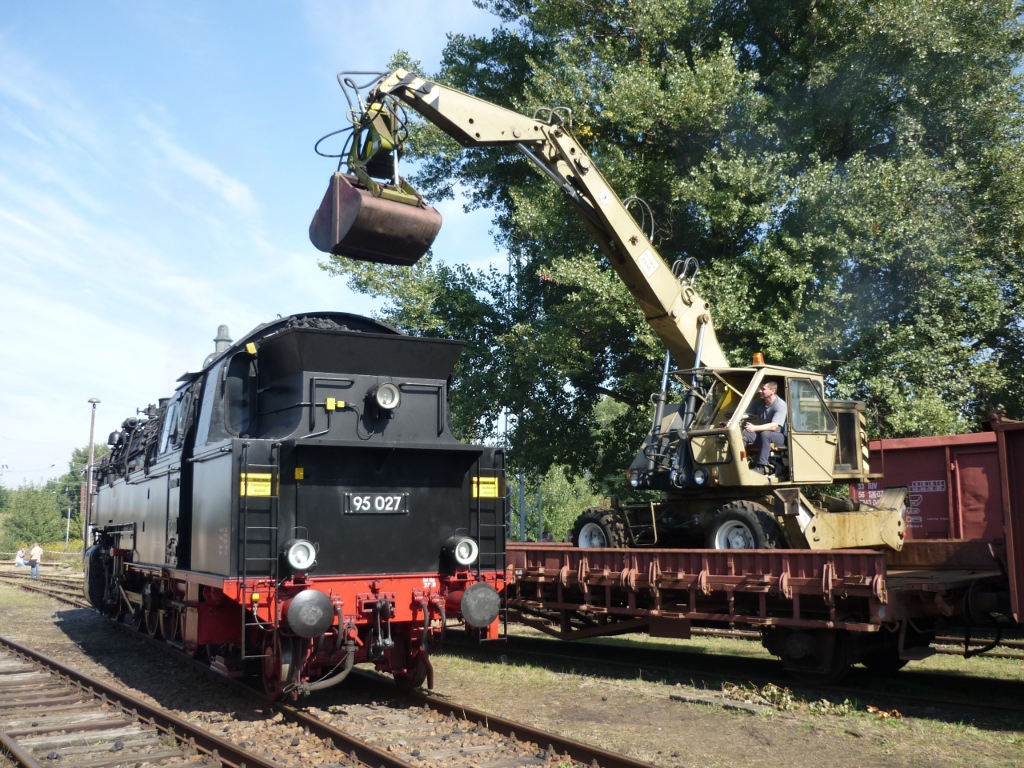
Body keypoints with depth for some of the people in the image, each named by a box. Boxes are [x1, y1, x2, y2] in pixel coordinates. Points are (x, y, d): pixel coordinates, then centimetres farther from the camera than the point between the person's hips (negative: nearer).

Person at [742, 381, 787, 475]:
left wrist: (754, 428, -40)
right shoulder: (760, 403, 4)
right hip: (761, 433, 6)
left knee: (765, 434, -38)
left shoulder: (780, 405, -17)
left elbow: (774, 426, -28)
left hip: (779, 436, -6)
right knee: (743, 433, -22)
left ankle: (761, 466, -37)